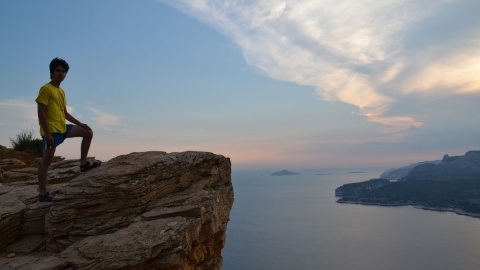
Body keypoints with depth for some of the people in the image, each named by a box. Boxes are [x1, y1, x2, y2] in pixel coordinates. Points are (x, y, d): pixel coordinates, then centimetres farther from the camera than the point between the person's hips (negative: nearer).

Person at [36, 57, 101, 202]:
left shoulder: (61, 91, 16)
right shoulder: (46, 89, -9)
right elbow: (40, 113, -16)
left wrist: (80, 123, 14)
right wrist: (47, 133, -22)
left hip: (63, 128, 8)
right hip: (51, 130, -8)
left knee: (88, 132, 6)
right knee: (47, 160, -4)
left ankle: (83, 163, 10)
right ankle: (42, 193, 4)